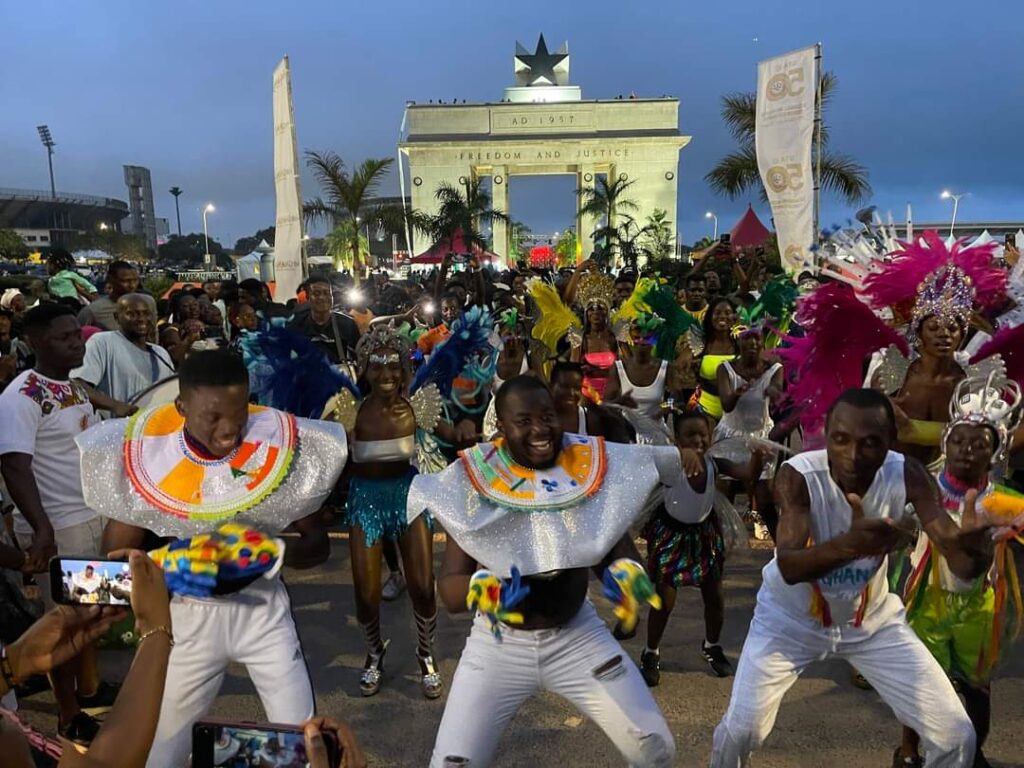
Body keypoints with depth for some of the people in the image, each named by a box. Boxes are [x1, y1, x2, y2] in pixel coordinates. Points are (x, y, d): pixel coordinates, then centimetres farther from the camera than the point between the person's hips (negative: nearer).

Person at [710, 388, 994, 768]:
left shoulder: (906, 475, -23)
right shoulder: (798, 475, -31)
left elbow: (957, 556, -32)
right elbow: (788, 568, -43)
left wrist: (974, 549, -58)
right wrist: (848, 545, -63)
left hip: (873, 617, 3)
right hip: (790, 616, -3)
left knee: (956, 735, 1)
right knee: (740, 730, -12)